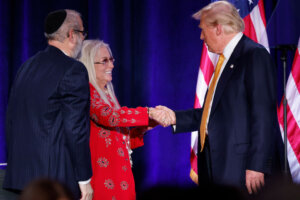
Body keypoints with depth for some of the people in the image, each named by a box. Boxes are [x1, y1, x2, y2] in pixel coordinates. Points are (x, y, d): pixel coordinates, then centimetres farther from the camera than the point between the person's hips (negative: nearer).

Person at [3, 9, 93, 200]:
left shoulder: (27, 66, 13)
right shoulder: (73, 70, -10)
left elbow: (11, 121, 16)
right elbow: (76, 128, -15)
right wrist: (84, 179, -9)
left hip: (21, 173, 8)